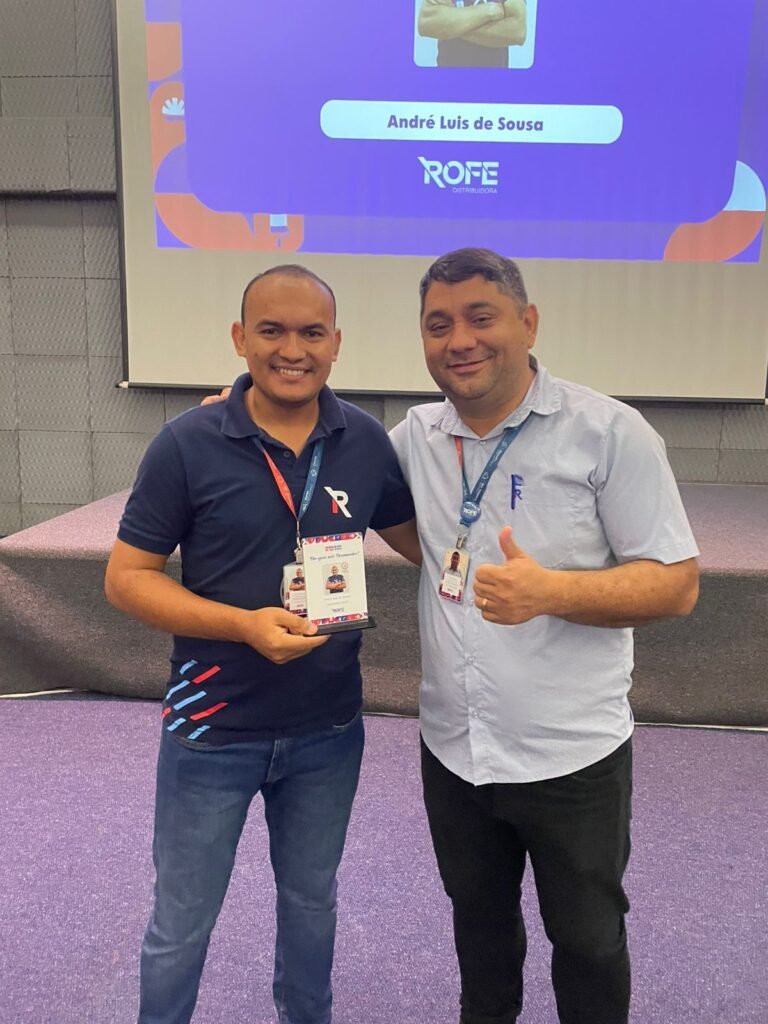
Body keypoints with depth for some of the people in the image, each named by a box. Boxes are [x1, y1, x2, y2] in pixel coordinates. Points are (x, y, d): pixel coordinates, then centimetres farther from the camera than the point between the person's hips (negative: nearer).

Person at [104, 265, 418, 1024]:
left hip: (327, 730, 3)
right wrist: (244, 624, -24)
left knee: (311, 901, 25)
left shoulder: (365, 441, -6)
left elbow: (421, 541, 9)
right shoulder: (188, 443, -14)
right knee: (180, 922, 16)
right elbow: (126, 578, -12)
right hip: (213, 730, -3)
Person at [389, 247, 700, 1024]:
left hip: (572, 756, -4)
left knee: (587, 939, 18)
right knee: (478, 922, 26)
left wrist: (549, 591, -29)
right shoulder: (415, 436, 0)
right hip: (452, 749, 5)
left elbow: (676, 585, -13)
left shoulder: (609, 433, -14)